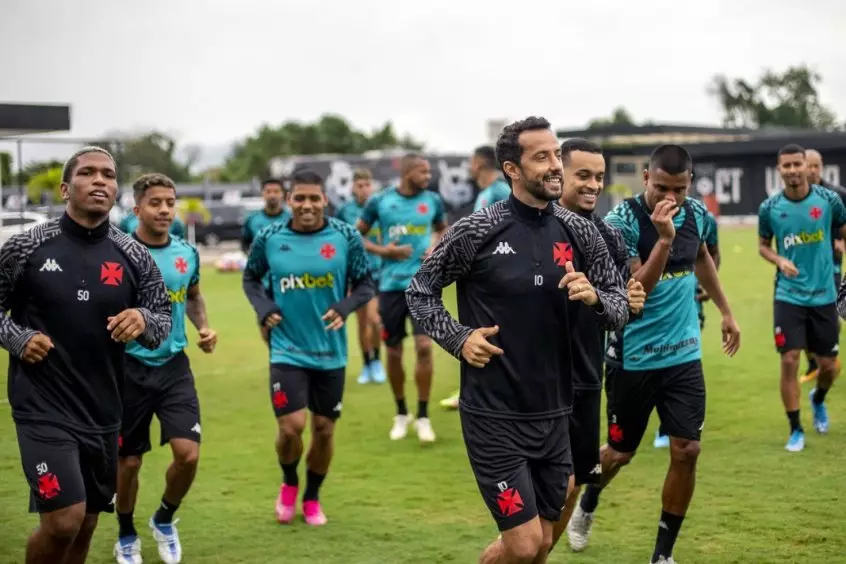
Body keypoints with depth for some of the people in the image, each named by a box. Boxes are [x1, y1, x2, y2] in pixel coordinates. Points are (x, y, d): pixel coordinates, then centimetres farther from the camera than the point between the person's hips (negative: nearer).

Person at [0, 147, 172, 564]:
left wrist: (143, 321, -14)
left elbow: (163, 317, 8)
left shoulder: (133, 257, 0)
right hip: (42, 407, -4)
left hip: (102, 411, 4)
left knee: (86, 522, 14)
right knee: (64, 520, -17)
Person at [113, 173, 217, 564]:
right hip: (130, 368, -3)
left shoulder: (187, 252, 3)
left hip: (174, 366, 3)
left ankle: (164, 520, 20)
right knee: (128, 461, 7)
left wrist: (204, 328, 5)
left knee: (188, 453, -9)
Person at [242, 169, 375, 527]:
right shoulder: (268, 238, -4)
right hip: (287, 350, -1)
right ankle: (289, 483, 21)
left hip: (331, 352, 1)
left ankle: (312, 498, 32)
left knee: (324, 429, 9)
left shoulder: (346, 237, -6)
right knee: (291, 427, -11)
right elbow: (250, 278, 12)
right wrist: (263, 307, -7)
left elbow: (365, 285, 1)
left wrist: (344, 307, -18)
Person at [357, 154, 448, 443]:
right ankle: (401, 413, 25)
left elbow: (442, 229, 21)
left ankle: (423, 417, 0)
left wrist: (436, 246, 0)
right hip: (392, 284, 0)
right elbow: (356, 236, 6)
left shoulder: (433, 200, 3)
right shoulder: (379, 201, -3)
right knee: (394, 351, 6)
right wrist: (383, 251, -9)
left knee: (424, 346, -12)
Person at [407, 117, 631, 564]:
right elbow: (420, 292, 3)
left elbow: (620, 305, 8)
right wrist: (458, 339, -11)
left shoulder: (579, 232, 2)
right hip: (493, 415, -5)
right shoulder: (477, 232, -9)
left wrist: (595, 298, -14)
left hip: (553, 414, 5)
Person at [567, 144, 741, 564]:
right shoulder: (621, 221, -19)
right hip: (634, 357, -4)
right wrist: (664, 238, -33)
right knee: (621, 452, 10)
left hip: (684, 355, 4)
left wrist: (725, 311, 26)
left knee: (686, 452, -3)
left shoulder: (696, 213, -1)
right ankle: (587, 505, 44)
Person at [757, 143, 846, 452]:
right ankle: (796, 429, 8)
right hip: (788, 296, -1)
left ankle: (818, 400, 43)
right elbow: (763, 246, 8)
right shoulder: (769, 208, -6)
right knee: (789, 361, -9)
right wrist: (779, 260, -11)